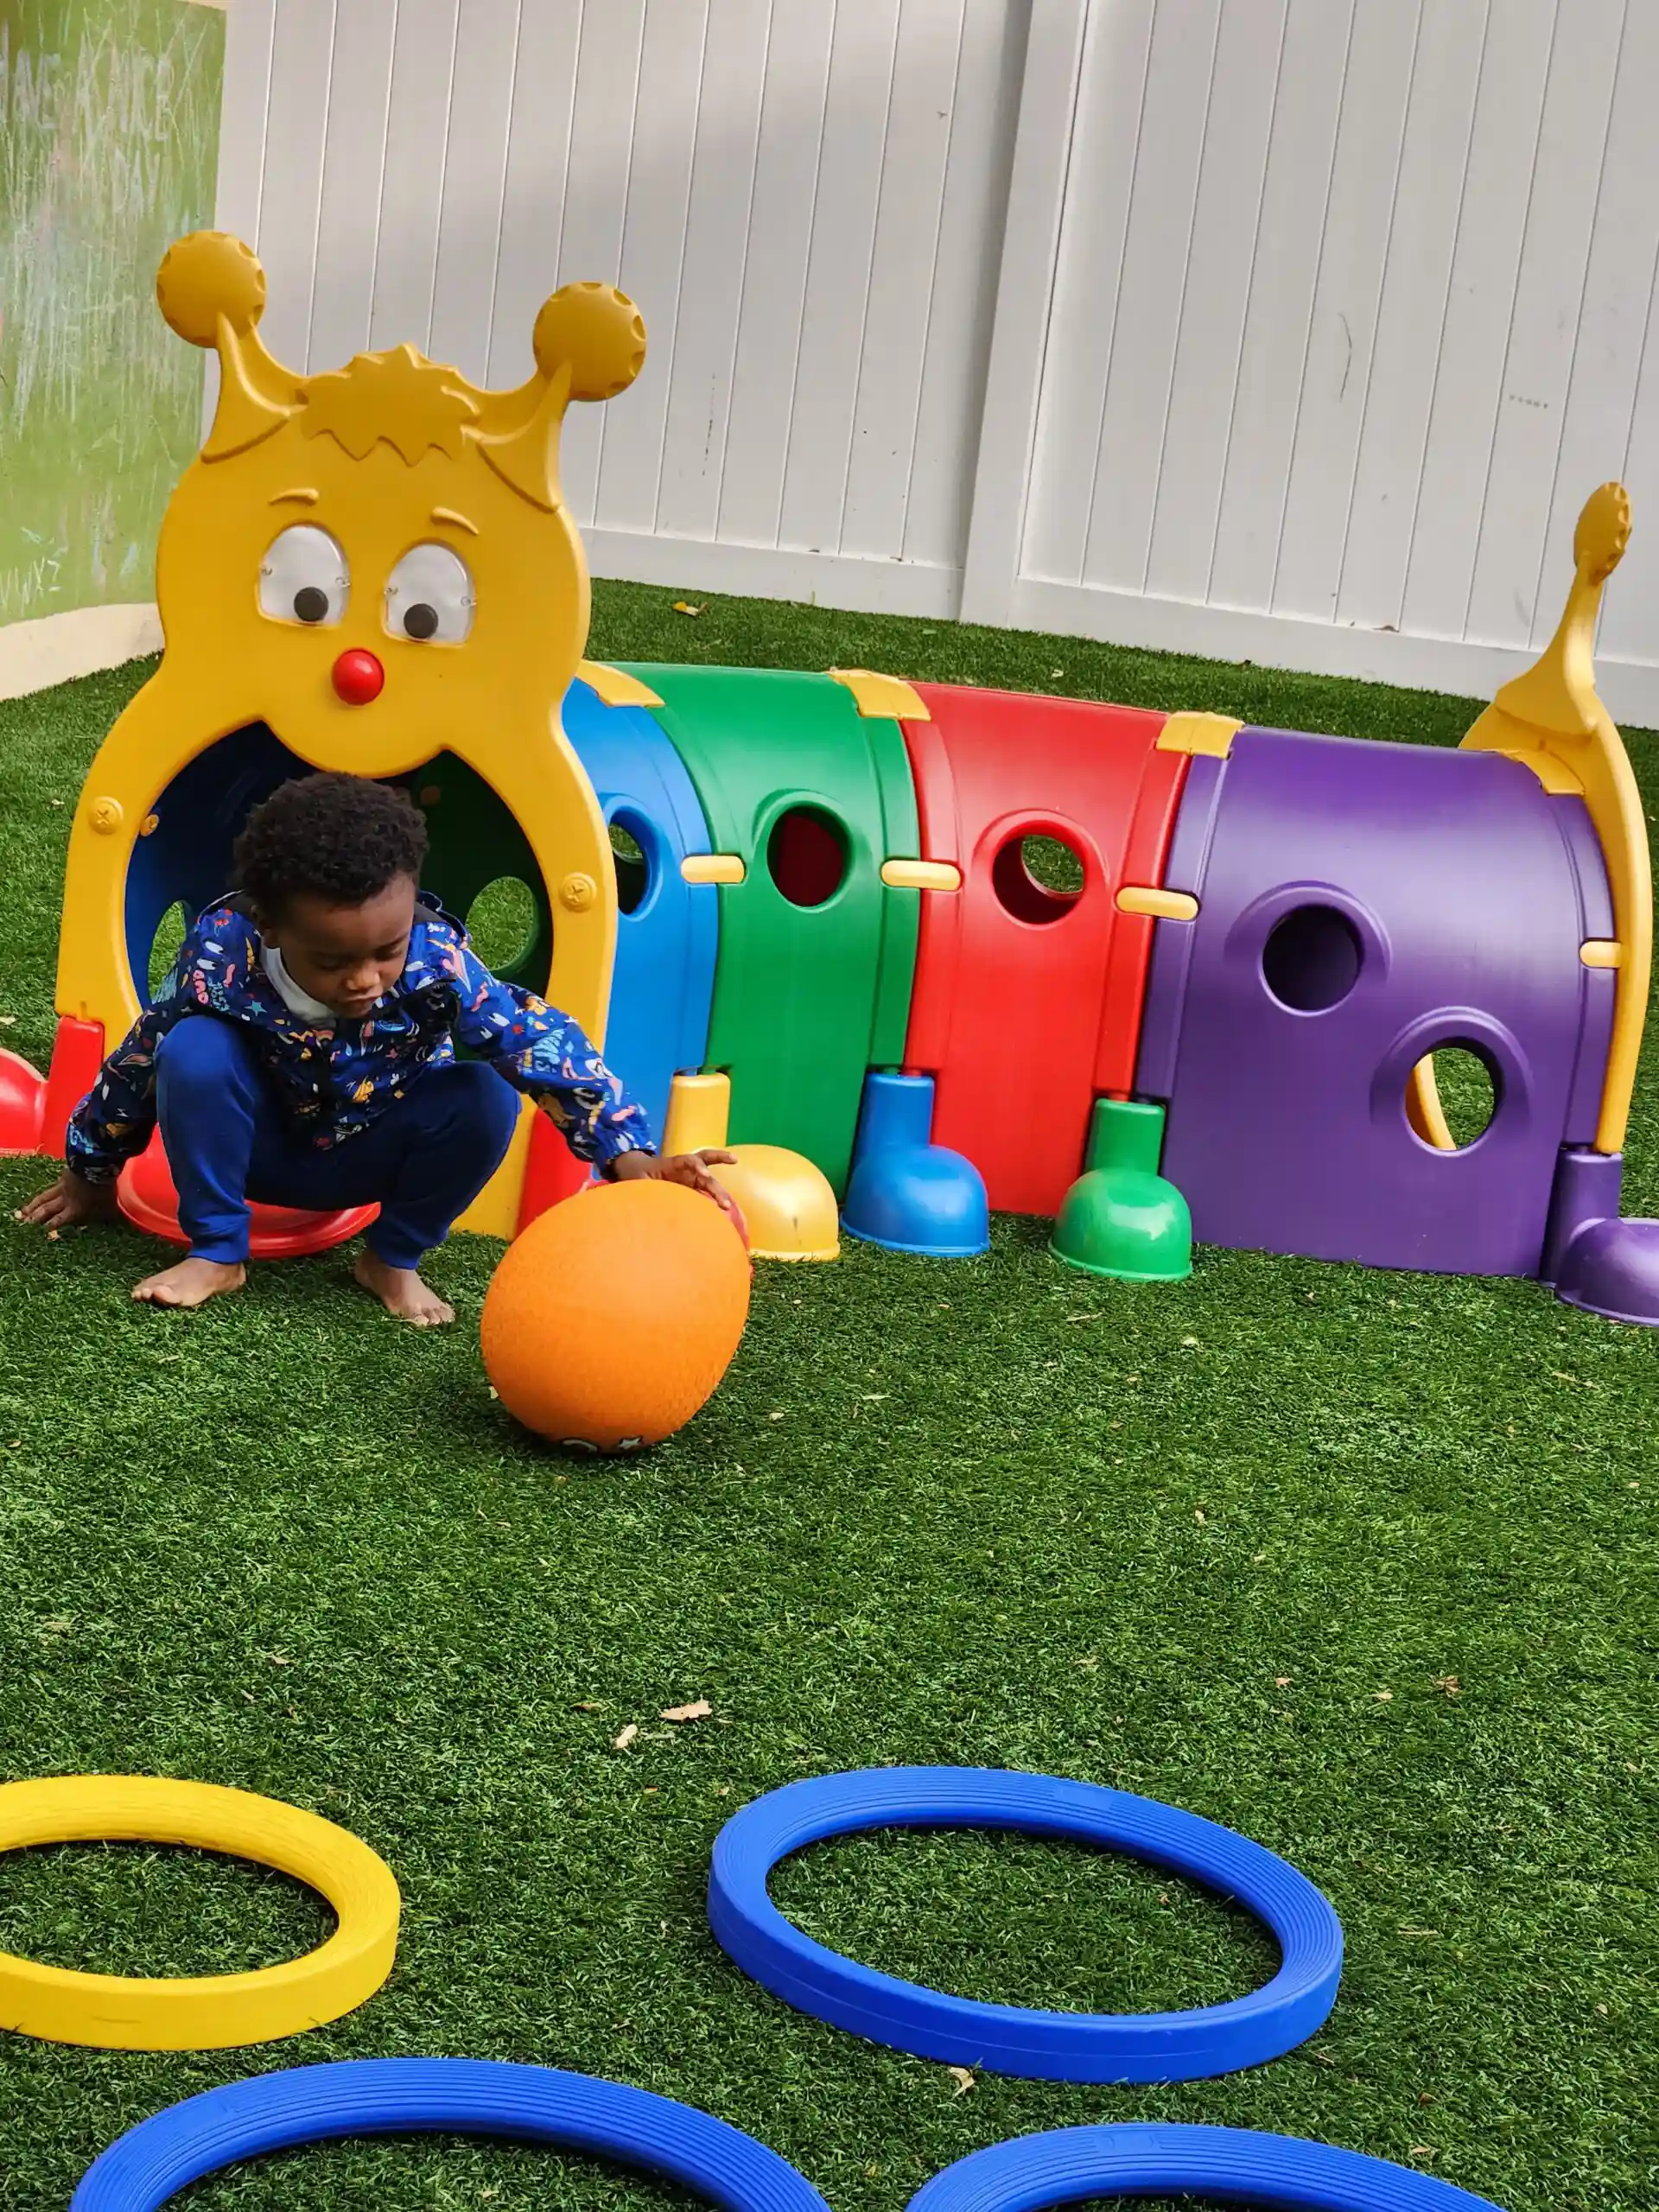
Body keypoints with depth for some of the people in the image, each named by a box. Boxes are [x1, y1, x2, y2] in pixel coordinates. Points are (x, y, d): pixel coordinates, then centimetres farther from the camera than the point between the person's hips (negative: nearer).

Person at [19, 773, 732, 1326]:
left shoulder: (436, 961, -33)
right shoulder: (221, 961, -32)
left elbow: (542, 1042, -35)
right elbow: (138, 1061, -13)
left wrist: (630, 1154, -48)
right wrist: (90, 1175, 3)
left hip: (371, 1159, 1)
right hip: (262, 1150, -1)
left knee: (485, 1100, -29)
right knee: (192, 1052, -32)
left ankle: (393, 1260, -4)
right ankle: (216, 1253, -11)